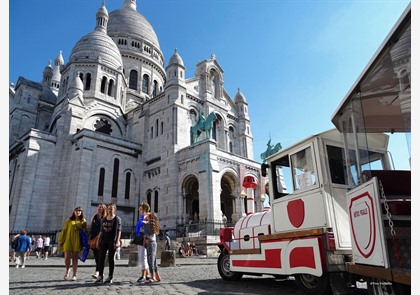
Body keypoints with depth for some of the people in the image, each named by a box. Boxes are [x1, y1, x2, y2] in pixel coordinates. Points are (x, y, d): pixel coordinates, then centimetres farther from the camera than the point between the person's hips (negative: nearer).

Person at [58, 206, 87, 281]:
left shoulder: (83, 221, 9)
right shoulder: (69, 220, 7)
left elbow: (85, 231, 10)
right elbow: (64, 230, 7)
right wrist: (60, 240, 3)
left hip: (77, 242, 0)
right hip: (68, 241, 0)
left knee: (75, 258, 2)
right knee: (67, 257, -6)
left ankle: (74, 275, 11)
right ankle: (67, 270, 23)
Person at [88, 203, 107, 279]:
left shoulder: (105, 218, -2)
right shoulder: (94, 217, 13)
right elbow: (90, 228, 16)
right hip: (93, 238, 5)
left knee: (99, 255, -12)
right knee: (96, 256, 9)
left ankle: (97, 272, -16)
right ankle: (100, 272, 20)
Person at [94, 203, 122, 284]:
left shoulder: (117, 219, -1)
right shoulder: (103, 219, 13)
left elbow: (119, 231, -7)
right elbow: (101, 231, 16)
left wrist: (117, 241, -15)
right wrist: (98, 241, 10)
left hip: (112, 241, -4)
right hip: (104, 241, 4)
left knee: (111, 259, 2)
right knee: (101, 258, 0)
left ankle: (110, 277, 11)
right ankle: (100, 276, 6)